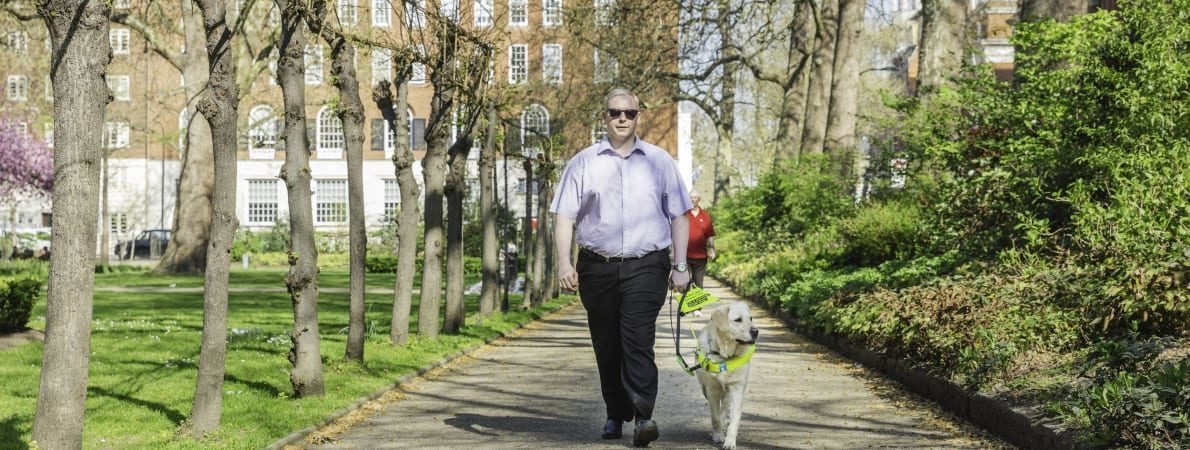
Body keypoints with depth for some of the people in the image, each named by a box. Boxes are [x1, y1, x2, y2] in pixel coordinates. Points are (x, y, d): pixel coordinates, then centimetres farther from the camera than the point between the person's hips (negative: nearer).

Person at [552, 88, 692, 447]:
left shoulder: (659, 161, 9)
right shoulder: (584, 162, 8)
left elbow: (679, 216, 10)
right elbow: (564, 216, 5)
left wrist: (679, 265, 1)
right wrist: (564, 263, -7)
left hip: (646, 265, -2)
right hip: (598, 266, 2)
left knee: (638, 340, -15)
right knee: (606, 346, 7)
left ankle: (643, 417, -19)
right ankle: (616, 416, 20)